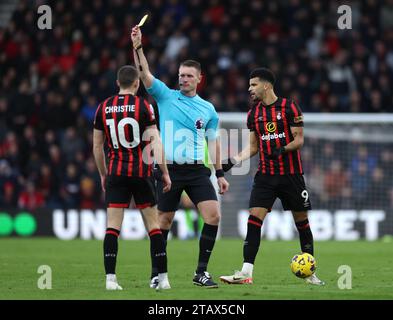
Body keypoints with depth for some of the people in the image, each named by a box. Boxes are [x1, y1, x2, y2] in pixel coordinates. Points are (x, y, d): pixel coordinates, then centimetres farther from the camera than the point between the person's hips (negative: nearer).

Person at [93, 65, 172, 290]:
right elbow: (156, 142, -9)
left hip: (116, 173, 2)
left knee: (113, 226, 0)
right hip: (142, 172, -2)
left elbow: (97, 146, 10)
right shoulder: (143, 106, -6)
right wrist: (165, 173, -4)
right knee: (153, 225, 5)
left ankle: (110, 278, -8)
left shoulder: (104, 108, 5)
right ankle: (163, 278, 4)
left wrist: (103, 174, 21)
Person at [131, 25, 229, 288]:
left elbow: (213, 141, 15)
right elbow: (144, 74, -8)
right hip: (169, 170, -2)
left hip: (197, 170, 2)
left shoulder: (208, 109, 10)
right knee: (164, 222, 2)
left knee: (213, 215, -13)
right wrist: (137, 47, -21)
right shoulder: (166, 96, 4)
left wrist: (220, 173, 10)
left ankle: (201, 272, -5)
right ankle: (156, 273, 16)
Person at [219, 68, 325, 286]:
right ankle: (246, 272, -14)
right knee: (254, 219, -11)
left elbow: (299, 140, -7)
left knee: (301, 221, 4)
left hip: (291, 175, -4)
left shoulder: (289, 107, -5)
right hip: (265, 175, 4)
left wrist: (283, 150, -24)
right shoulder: (254, 113, 10)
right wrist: (233, 161, 2)